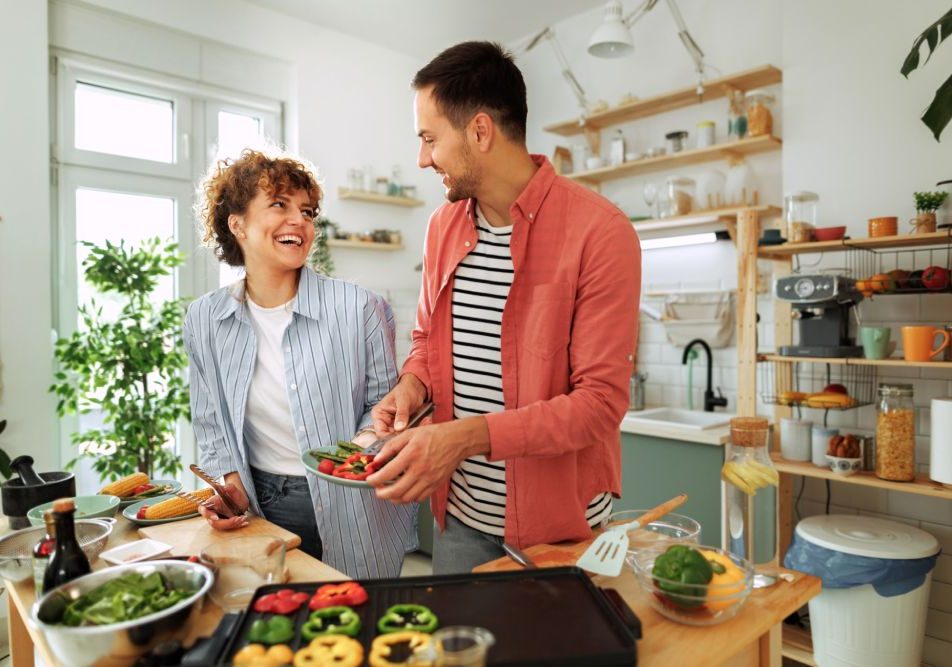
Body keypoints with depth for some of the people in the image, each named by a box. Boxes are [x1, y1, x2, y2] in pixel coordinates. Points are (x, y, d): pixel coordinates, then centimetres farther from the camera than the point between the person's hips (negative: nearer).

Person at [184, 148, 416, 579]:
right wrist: (230, 482, -8)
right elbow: (211, 424, 6)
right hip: (260, 509, 3)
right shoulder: (203, 320, -2)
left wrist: (364, 444, -23)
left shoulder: (358, 308, -14)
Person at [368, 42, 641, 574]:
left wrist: (468, 436, -29)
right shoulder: (444, 225, 2)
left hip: (560, 523, -5)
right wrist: (413, 384, -8)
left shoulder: (600, 232, -19)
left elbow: (601, 401, -21)